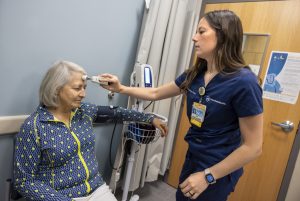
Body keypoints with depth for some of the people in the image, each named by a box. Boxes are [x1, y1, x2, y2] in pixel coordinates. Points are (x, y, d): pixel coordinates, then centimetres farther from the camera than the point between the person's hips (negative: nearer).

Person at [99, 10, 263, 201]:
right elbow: (155, 93, 8)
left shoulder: (243, 82, -24)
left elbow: (253, 147, -20)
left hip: (219, 171, -6)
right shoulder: (195, 74, -4)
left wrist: (207, 176, -19)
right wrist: (121, 88, 0)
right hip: (193, 158, 7)